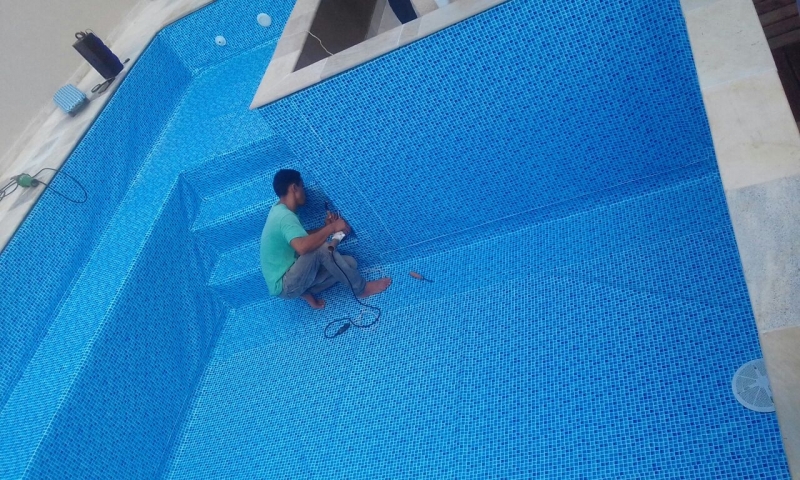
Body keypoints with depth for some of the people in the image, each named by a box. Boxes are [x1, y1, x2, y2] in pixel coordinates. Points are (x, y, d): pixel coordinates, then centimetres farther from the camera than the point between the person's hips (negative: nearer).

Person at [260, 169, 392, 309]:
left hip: (289, 279, 9)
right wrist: (331, 228, -28)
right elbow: (302, 247, -41)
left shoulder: (279, 211, 8)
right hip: (285, 285, -9)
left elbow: (303, 237, 19)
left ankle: (307, 291, 3)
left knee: (349, 262, 2)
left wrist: (326, 227, 2)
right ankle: (361, 288, -14)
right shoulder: (285, 216, -24)